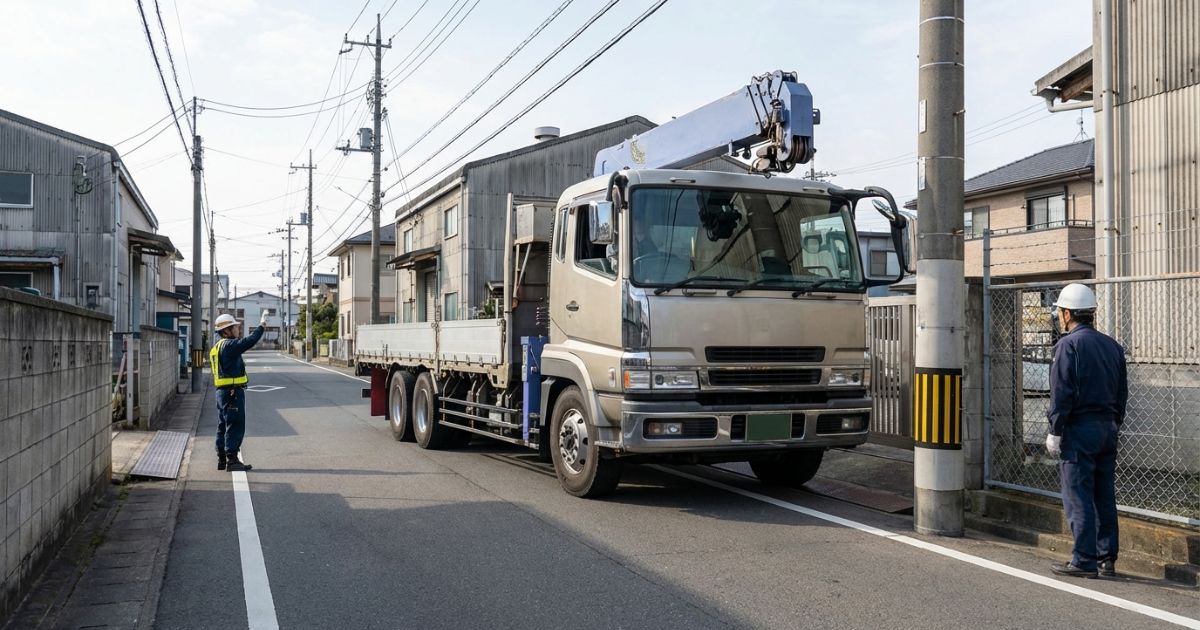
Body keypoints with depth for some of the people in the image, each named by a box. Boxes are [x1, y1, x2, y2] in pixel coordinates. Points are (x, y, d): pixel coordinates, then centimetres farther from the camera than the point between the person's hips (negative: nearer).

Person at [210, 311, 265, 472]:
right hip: (233, 391, -10)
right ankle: (232, 460, -7)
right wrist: (261, 326, -16)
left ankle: (221, 459, 19)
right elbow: (250, 341, -25)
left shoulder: (216, 347, 17)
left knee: (223, 426, 14)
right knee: (235, 426, -7)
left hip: (222, 391, 10)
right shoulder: (229, 345, -15)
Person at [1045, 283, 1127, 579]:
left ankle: (1084, 561, -2)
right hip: (1107, 428, 8)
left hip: (1079, 429, -8)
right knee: (1104, 496, 12)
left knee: (1078, 498, -3)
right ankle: (1107, 559, 16)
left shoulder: (1068, 344, -10)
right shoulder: (1112, 345, 13)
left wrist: (1055, 432, -9)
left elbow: (1061, 394, -14)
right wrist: (1114, 424, 20)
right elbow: (1122, 391, 16)